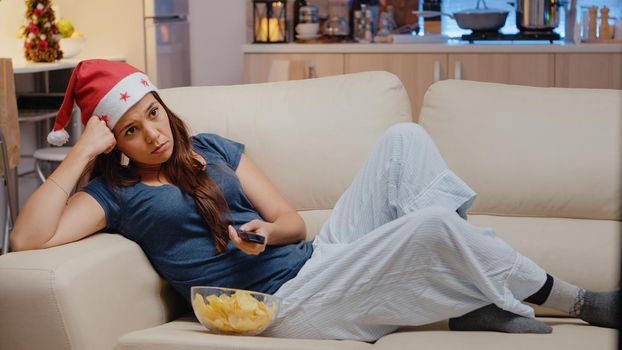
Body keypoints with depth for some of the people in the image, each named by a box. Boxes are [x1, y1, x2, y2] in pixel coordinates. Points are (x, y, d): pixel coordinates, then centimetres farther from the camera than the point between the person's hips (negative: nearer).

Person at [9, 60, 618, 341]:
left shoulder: (213, 150, 17)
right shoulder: (112, 192, 1)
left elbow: (291, 221, 14)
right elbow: (27, 238, -17)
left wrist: (263, 232, -11)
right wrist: (84, 150, -14)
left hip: (316, 259, 7)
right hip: (280, 306, -7)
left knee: (404, 139, -6)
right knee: (434, 222, -25)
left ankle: (471, 297, -16)